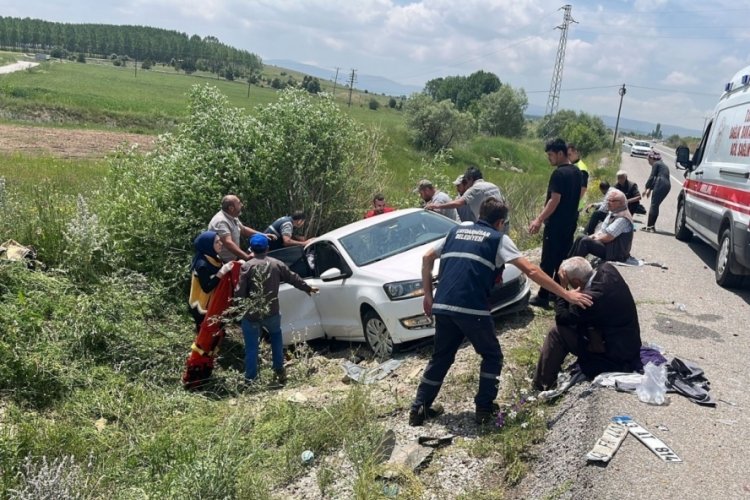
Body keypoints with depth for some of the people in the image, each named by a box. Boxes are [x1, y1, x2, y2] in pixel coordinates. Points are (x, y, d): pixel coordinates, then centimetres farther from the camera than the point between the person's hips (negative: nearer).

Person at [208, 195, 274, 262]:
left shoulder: (233, 218, 8)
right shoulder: (221, 222, -23)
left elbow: (243, 229, 23)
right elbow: (228, 243, -34)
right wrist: (247, 256, -42)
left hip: (233, 259, 9)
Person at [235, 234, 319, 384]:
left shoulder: (247, 266, -6)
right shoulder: (277, 264, 3)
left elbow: (240, 291, -10)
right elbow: (293, 278, 14)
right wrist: (308, 288, 29)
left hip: (251, 313, -2)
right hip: (271, 311, 2)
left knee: (251, 346, 8)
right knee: (276, 335, 27)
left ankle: (250, 379, 11)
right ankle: (279, 370, 24)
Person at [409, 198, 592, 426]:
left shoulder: (457, 230, 20)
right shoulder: (498, 238, 6)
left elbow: (427, 258, 20)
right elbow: (530, 270, -2)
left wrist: (428, 295, 23)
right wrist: (566, 294, 1)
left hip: (442, 306, 5)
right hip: (472, 309, -5)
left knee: (441, 357, 22)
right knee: (492, 356, 18)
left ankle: (419, 408, 22)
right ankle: (484, 408, 18)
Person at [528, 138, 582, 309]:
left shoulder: (559, 173, -18)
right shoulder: (577, 171, 9)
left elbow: (555, 200, -22)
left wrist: (539, 220, -22)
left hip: (556, 224, -9)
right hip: (570, 222, 9)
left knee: (548, 262, -2)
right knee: (563, 259, 14)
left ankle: (543, 297, 2)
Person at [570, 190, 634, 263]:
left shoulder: (623, 218, -20)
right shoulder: (612, 213, 11)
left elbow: (608, 237, -24)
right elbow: (603, 230, 16)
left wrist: (594, 238, -9)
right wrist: (593, 236, -2)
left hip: (615, 253, -10)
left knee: (585, 241, -23)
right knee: (581, 238, 2)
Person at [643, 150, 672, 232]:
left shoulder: (656, 164, 3)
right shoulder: (663, 165, 30)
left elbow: (652, 177, -4)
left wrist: (646, 188, 0)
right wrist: (650, 189, 28)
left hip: (661, 184, -9)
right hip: (667, 185, 9)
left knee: (654, 205, -8)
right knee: (655, 205, 12)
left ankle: (650, 226, -12)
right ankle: (651, 225, 12)